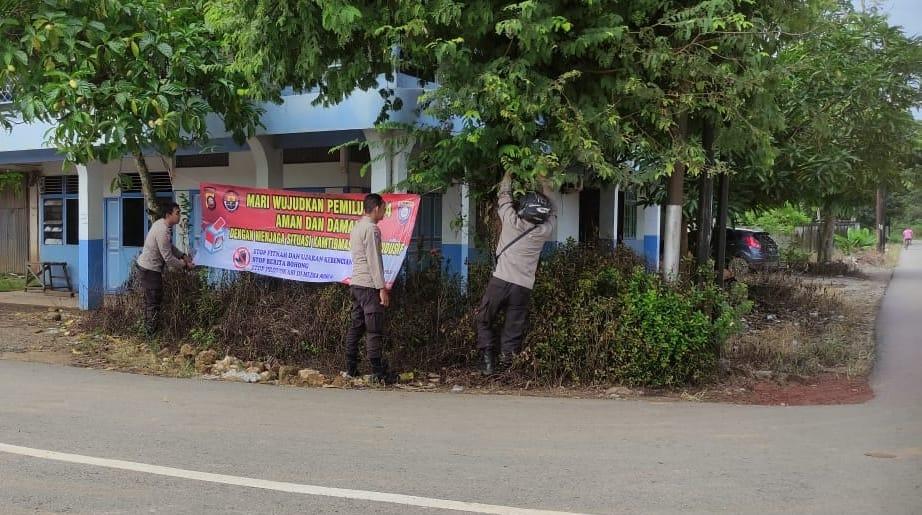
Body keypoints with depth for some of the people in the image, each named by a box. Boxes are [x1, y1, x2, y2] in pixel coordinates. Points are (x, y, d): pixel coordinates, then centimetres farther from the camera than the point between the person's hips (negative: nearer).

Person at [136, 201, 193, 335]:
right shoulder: (163, 231, -26)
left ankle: (149, 328, 29)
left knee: (150, 301, 19)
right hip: (150, 270, -10)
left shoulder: (161, 224, 5)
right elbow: (168, 258, -24)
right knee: (154, 303, -2)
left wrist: (182, 256, 9)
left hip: (144, 266, 10)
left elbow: (169, 247, 19)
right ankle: (152, 332, 6)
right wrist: (184, 265, -11)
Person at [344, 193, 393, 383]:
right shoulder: (371, 228, -11)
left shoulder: (356, 227, 18)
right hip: (369, 285, -9)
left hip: (355, 284, 9)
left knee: (356, 327, 10)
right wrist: (382, 288, -16)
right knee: (374, 331, -8)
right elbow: (374, 260, -16)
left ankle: (351, 369, 12)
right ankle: (378, 373, -7)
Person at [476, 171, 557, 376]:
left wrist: (508, 176, 28)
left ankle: (489, 361, 8)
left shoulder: (511, 221, -5)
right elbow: (552, 213, 21)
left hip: (500, 281, -1)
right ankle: (504, 367, 5)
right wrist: (546, 187, 31)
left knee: (484, 322, 15)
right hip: (523, 288, 1)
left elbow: (504, 196, 13)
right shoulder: (544, 231, 0)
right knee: (513, 331, 7)